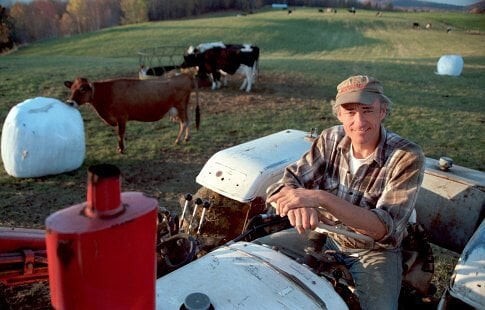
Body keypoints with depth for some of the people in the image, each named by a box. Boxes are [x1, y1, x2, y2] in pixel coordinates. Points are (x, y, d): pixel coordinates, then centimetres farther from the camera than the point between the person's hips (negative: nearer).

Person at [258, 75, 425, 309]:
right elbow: (284, 186, -14)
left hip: (375, 251, -3)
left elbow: (386, 229, -29)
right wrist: (298, 204, -40)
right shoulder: (331, 139, -10)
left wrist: (322, 199, -41)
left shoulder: (407, 157, -21)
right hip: (324, 234, 3)